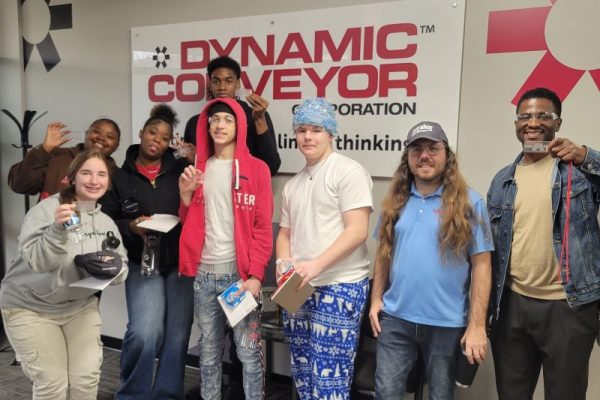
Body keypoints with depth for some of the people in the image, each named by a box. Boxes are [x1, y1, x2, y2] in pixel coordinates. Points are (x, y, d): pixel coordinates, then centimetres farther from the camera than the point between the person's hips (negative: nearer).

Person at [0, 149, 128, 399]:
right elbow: (35, 261, -25)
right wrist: (58, 229, -40)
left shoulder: (106, 222, 0)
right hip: (30, 307, -4)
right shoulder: (46, 209, -16)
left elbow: (121, 269, 1)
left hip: (80, 306, 4)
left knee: (87, 379, 3)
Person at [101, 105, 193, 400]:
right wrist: (131, 226, -12)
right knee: (144, 332, -14)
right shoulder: (120, 177, 7)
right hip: (143, 264, 0)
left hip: (181, 262, 1)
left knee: (177, 334, 3)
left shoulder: (181, 170, 4)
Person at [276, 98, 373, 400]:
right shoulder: (293, 184, 16)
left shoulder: (348, 171, -8)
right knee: (302, 373, 17)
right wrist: (284, 262, -2)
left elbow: (357, 232, -16)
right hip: (298, 289, 8)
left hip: (339, 287, -7)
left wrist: (317, 264, -22)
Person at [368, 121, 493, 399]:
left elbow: (481, 265, -8)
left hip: (446, 323, -2)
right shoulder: (396, 200, 5)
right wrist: (376, 298, 5)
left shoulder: (469, 202, -6)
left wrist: (477, 325, -11)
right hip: (396, 318, 3)